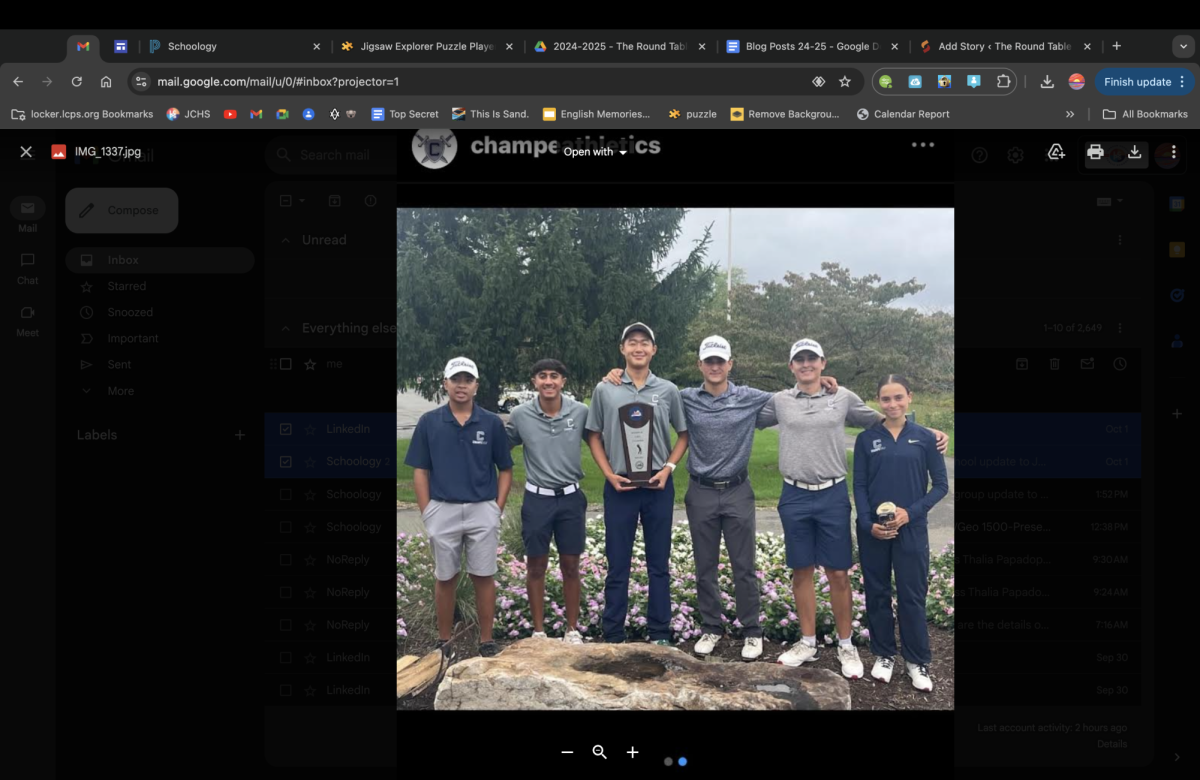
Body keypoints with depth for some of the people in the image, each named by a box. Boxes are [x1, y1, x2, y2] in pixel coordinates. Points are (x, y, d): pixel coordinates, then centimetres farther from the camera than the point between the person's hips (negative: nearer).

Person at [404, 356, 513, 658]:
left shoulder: (492, 423, 0)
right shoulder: (429, 422, 0)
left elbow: (505, 470, 6)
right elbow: (420, 472, 2)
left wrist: (498, 509, -2)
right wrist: (426, 514, -3)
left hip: (482, 511, 0)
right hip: (442, 511, 0)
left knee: (483, 576, 6)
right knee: (445, 578, 10)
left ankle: (486, 641, 15)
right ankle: (443, 642, 21)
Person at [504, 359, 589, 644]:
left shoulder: (581, 412, -7)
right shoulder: (520, 415, -6)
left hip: (571, 498, 0)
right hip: (537, 499, 0)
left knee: (570, 566, 9)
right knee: (536, 567, 8)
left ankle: (572, 629, 22)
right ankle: (538, 631, 20)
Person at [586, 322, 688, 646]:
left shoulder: (668, 390, 2)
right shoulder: (604, 390, 1)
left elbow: (683, 434, 10)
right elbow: (594, 436, 7)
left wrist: (668, 468, -5)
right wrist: (609, 474, -5)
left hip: (658, 486, 1)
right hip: (620, 486, -1)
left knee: (659, 563, 8)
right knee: (617, 564, 5)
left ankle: (660, 634, 17)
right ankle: (613, 636, 13)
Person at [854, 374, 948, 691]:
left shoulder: (924, 437, -1)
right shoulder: (866, 439, 1)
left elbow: (941, 485, 1)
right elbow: (859, 486, 3)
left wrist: (911, 512, -11)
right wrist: (868, 523, -11)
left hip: (912, 529, -1)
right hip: (873, 530, 1)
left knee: (912, 595, 3)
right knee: (877, 593, 9)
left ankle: (917, 661, 17)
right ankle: (884, 655, 24)